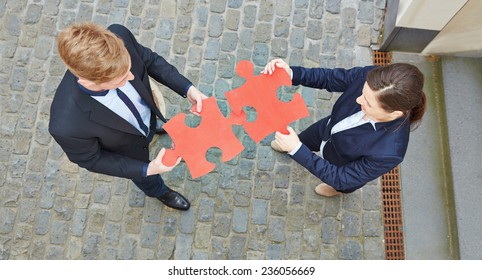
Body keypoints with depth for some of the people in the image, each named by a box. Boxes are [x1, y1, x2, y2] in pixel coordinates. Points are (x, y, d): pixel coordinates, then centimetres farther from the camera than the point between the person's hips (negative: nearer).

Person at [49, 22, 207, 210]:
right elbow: (90, 159, -22)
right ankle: (159, 191, 67)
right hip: (129, 148, -2)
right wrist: (147, 170, -27)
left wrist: (187, 88, -26)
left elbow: (149, 59, -15)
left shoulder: (119, 37, -38)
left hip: (148, 115, 2)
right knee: (146, 178, 32)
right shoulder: (67, 125, -45)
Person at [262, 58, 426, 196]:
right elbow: (329, 78, -19)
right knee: (302, 140, 35)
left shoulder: (388, 151, -46)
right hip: (327, 130, 4)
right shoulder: (369, 77, -36)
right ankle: (290, 145, 72)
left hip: (343, 167, -3)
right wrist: (291, 74, -36)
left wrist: (297, 150, -39)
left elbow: (341, 178, -33)